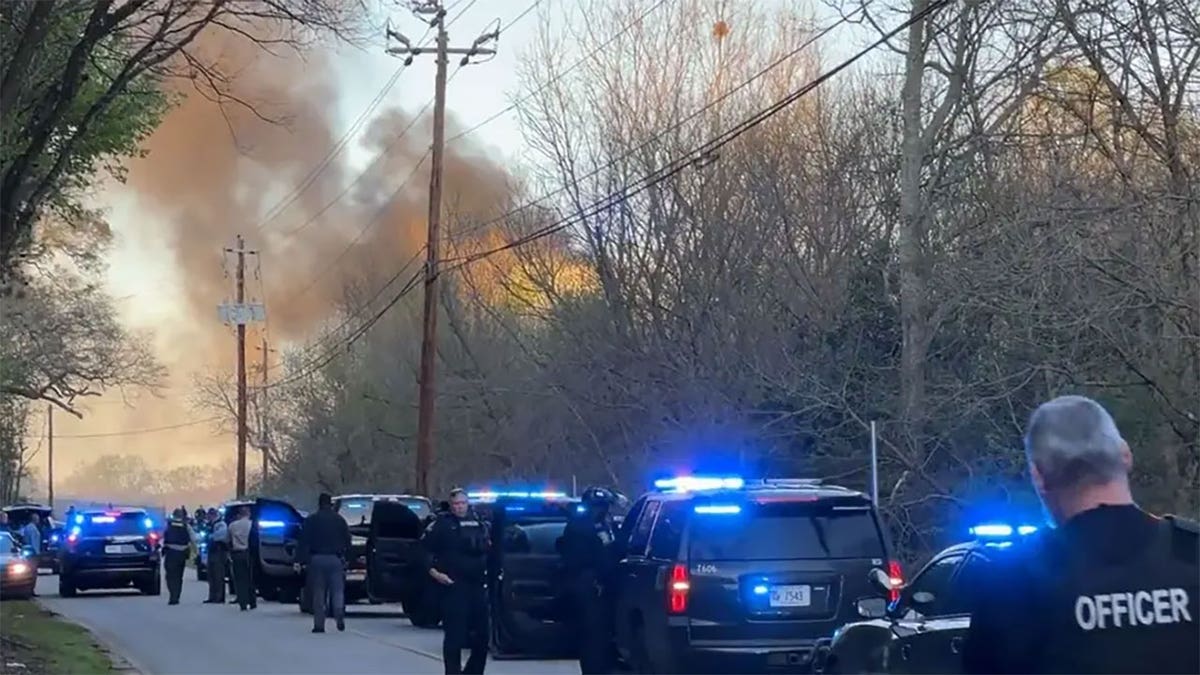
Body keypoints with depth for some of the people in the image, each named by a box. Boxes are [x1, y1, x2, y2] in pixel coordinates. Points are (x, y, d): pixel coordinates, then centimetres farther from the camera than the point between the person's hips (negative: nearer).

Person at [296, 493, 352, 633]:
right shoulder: (340, 520, 8)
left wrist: (299, 561, -5)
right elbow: (347, 541, 8)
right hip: (335, 559, 1)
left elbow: (304, 542, -4)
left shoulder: (311, 520, 2)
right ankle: (339, 614, -23)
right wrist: (346, 558, 14)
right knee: (337, 590, 2)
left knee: (318, 592, 4)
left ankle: (319, 624, 3)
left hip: (316, 559, -1)